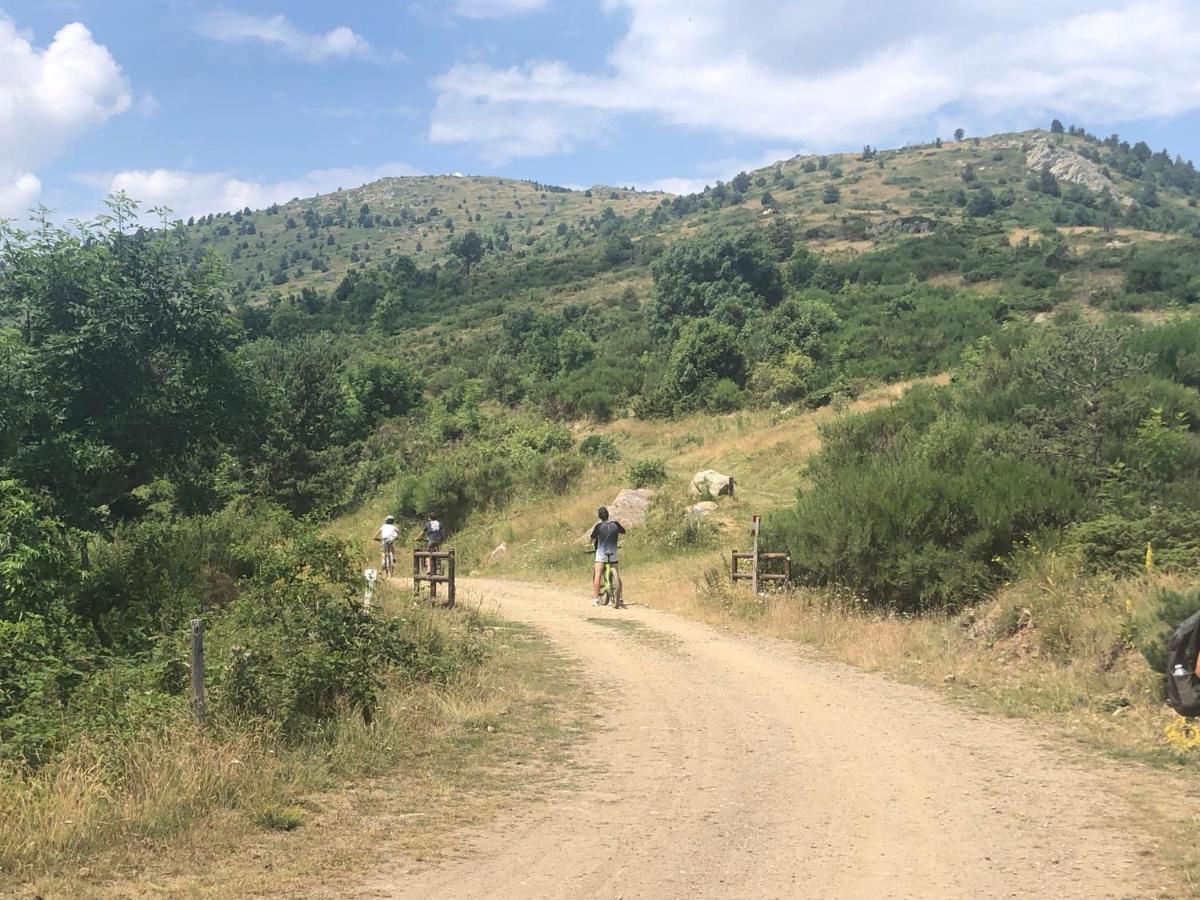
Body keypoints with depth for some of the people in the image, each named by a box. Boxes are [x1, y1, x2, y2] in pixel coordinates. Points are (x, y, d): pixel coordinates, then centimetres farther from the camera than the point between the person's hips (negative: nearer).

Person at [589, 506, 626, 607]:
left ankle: (596, 598, -9)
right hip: (613, 555, 3)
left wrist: (592, 543, 17)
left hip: (601, 554, -3)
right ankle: (620, 599, 10)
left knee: (597, 576, -3)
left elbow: (592, 539, -4)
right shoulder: (615, 524, -1)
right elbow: (623, 531, 16)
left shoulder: (598, 526, -9)